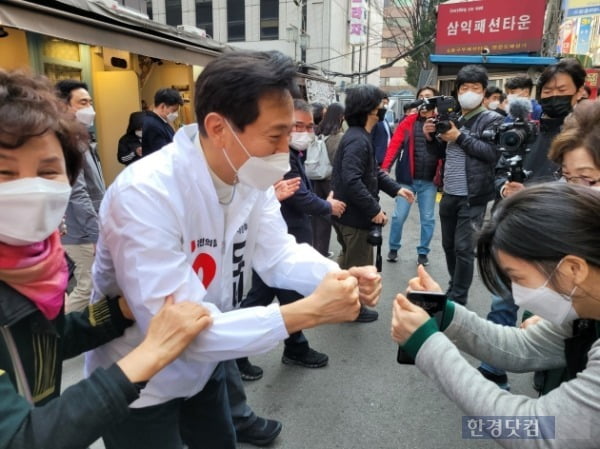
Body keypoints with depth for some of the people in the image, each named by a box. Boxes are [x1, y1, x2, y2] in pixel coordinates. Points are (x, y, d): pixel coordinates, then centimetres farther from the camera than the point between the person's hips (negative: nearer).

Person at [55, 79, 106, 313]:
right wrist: (98, 235, -26)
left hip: (92, 228, 10)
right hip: (84, 232, -10)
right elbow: (78, 195, -25)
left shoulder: (81, 138, 12)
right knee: (89, 288, -2)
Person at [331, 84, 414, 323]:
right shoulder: (358, 140, -23)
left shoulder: (360, 136, 11)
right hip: (355, 214, -11)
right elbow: (351, 181, -32)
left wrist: (396, 188, 8)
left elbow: (373, 171, 17)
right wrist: (375, 209, -26)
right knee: (360, 265, 7)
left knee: (348, 260, 25)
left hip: (349, 212, 11)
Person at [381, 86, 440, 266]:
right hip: (407, 178, 0)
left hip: (429, 180, 0)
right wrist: (385, 168, -19)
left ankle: (423, 252, 27)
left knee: (427, 218, 10)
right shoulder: (408, 122, 1)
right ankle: (393, 248, 26)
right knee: (398, 216, 6)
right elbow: (394, 145, -7)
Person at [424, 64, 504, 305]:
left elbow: (493, 153, -16)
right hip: (449, 194, 6)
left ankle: (458, 299, 7)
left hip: (473, 197, -6)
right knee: (449, 245, 15)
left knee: (463, 248, -5)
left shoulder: (492, 119, -4)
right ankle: (454, 289, 33)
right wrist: (430, 137, -2)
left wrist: (460, 137, -18)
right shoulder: (451, 118, 10)